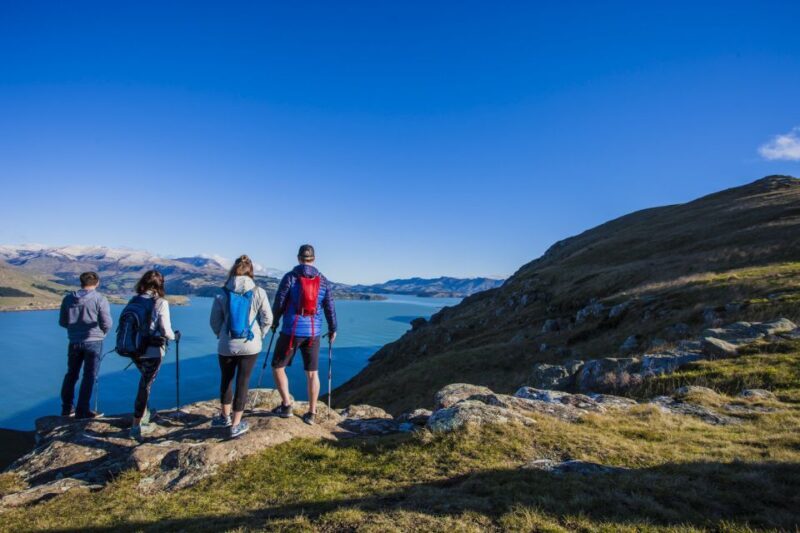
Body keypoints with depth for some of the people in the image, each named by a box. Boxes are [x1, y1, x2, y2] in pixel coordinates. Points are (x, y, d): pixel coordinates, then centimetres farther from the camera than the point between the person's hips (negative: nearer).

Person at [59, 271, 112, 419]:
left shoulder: (68, 299, 3)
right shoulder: (100, 299, -12)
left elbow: (62, 322, 9)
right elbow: (107, 324, -12)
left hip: (74, 342, 5)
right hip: (94, 342, -4)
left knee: (71, 375, 18)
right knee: (89, 376, 3)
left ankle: (67, 408, 26)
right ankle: (82, 411, 6)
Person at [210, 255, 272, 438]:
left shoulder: (223, 293, -5)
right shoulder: (258, 292, -8)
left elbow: (215, 321, 0)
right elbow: (267, 319, -5)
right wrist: (259, 336, 10)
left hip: (226, 345, 1)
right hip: (250, 345, -1)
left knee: (226, 380, 21)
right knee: (242, 382, 8)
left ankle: (225, 416, 38)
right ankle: (236, 425, 16)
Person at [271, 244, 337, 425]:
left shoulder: (290, 277, -6)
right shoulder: (323, 281, 3)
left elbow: (279, 303, -3)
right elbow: (330, 307, 5)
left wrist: (274, 322, 16)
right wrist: (332, 329, 18)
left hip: (292, 331, -3)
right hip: (313, 332, 3)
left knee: (277, 367, 15)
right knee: (312, 373, 11)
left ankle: (286, 405, 13)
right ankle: (312, 413, 15)